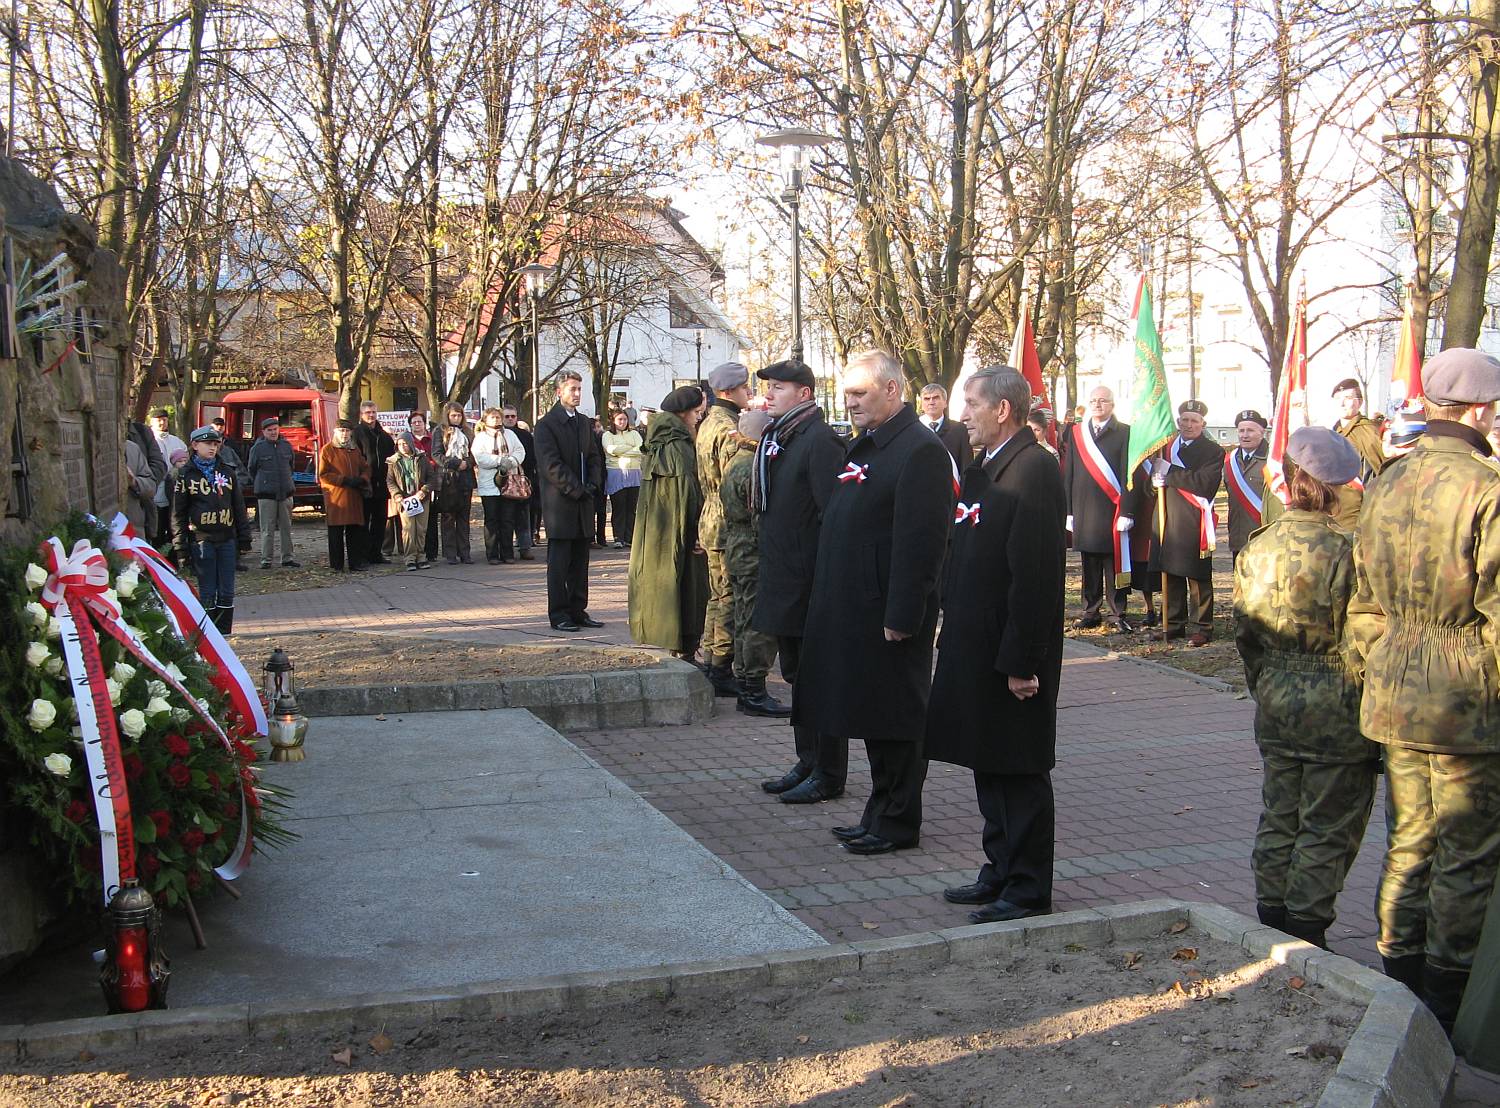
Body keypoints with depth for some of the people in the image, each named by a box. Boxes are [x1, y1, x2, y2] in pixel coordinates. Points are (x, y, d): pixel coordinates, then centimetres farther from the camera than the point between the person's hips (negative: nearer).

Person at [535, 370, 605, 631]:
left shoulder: (583, 422, 16)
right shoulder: (546, 424, -8)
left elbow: (594, 456, 19)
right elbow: (551, 464, -14)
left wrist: (593, 484, 1)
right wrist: (576, 490, -15)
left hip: (583, 502, 7)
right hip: (559, 502, -7)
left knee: (580, 561, 9)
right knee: (559, 562, -2)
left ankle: (578, 611, 15)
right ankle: (558, 615, 3)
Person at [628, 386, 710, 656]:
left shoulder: (655, 447, 11)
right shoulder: (680, 447, -16)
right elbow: (687, 494, -20)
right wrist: (697, 532, -17)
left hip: (652, 533, 9)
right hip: (677, 534, -9)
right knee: (685, 593, -2)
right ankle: (683, 651, 2)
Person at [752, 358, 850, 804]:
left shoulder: (820, 441, -16)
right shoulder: (777, 438, 13)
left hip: (811, 584, -9)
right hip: (785, 582, 9)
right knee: (798, 676, 16)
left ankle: (828, 776, 9)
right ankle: (808, 763, 27)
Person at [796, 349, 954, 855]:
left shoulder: (921, 451, -16)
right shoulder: (864, 446, 14)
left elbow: (921, 543, -21)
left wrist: (901, 617, -22)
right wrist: (828, 599, 17)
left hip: (889, 614, -9)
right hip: (855, 611, 9)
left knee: (895, 720, 2)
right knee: (873, 717, 16)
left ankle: (897, 823, 13)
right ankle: (881, 814, 27)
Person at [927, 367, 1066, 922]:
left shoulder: (1034, 470, -18)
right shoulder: (984, 467, 13)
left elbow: (1037, 575, -22)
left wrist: (1021, 662, -22)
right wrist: (955, 638, 16)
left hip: (1012, 656, -10)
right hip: (974, 648, 10)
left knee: (1019, 771, 1)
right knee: (988, 767, 17)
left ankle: (1028, 890, 12)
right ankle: (1001, 872, 30)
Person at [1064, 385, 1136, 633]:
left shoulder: (1125, 433, 0)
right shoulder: (1076, 433, 11)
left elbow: (1129, 476, -4)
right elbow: (1068, 474, 11)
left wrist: (1126, 512, -10)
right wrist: (1068, 511, 6)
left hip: (1113, 511, -3)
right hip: (1084, 511, 3)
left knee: (1115, 565, 1)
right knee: (1089, 566, 8)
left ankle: (1118, 615, 8)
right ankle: (1091, 612, 16)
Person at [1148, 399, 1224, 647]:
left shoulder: (1212, 451, -2)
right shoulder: (1165, 446, 15)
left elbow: (1204, 484, -16)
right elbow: (1152, 473, 21)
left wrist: (1169, 471, -16)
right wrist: (1155, 480, -4)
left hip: (1195, 522, -5)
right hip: (1167, 519, 5)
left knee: (1199, 577, -1)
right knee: (1171, 574, 10)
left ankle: (1202, 627, 5)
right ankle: (1173, 623, 20)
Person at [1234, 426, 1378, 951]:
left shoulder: (1256, 547, 1)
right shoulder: (1347, 549, -17)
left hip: (1276, 706, 6)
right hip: (1338, 710, -5)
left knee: (1278, 815, 17)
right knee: (1328, 827, 5)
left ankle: (1272, 919, 24)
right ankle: (1306, 930, 9)